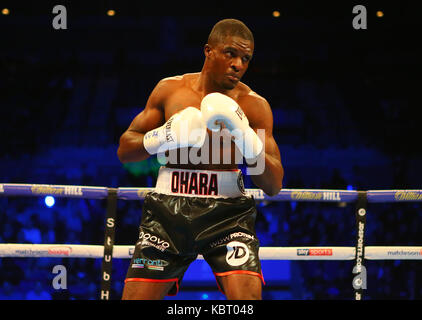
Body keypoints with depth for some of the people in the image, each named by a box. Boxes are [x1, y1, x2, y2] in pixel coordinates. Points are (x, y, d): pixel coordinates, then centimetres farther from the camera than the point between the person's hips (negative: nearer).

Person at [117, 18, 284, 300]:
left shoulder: (255, 105, 0)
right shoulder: (170, 89, 6)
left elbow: (273, 186, -5)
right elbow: (124, 150, 10)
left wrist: (243, 134, -19)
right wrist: (164, 136, -10)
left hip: (228, 213, -1)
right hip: (169, 208, 1)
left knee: (247, 295, -21)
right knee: (135, 296, -4)